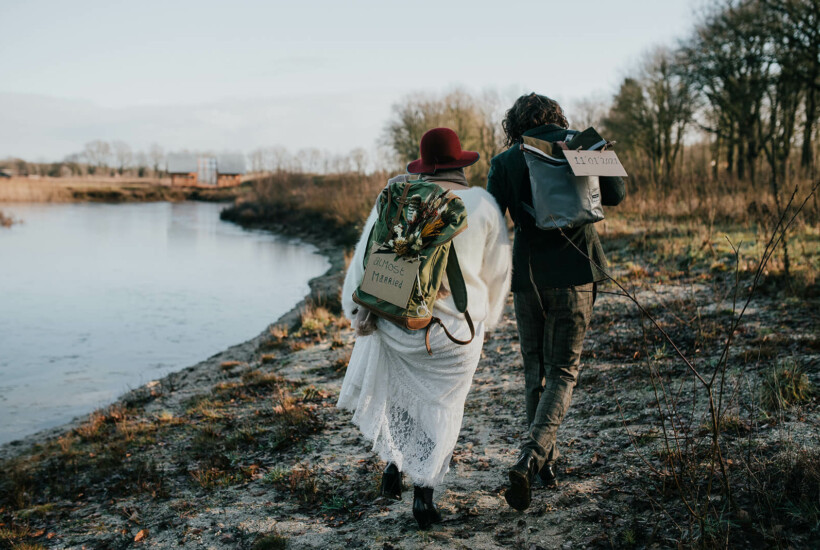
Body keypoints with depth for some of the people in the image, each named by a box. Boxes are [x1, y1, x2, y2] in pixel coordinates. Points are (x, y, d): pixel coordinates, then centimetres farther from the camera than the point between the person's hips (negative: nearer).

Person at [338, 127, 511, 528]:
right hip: (456, 326, -1)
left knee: (390, 388, 27)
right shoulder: (484, 205, -2)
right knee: (441, 406, 16)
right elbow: (496, 271, 4)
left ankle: (393, 463, 18)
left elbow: (368, 255, -4)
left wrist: (358, 310, 2)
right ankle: (424, 490, 10)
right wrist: (485, 320, 18)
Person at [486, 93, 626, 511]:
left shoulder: (504, 162, 2)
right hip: (574, 274, -1)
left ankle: (545, 464, 23)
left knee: (535, 371, 17)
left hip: (527, 276, 1)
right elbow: (616, 195, 7)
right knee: (562, 372, 4)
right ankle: (529, 459, -15)